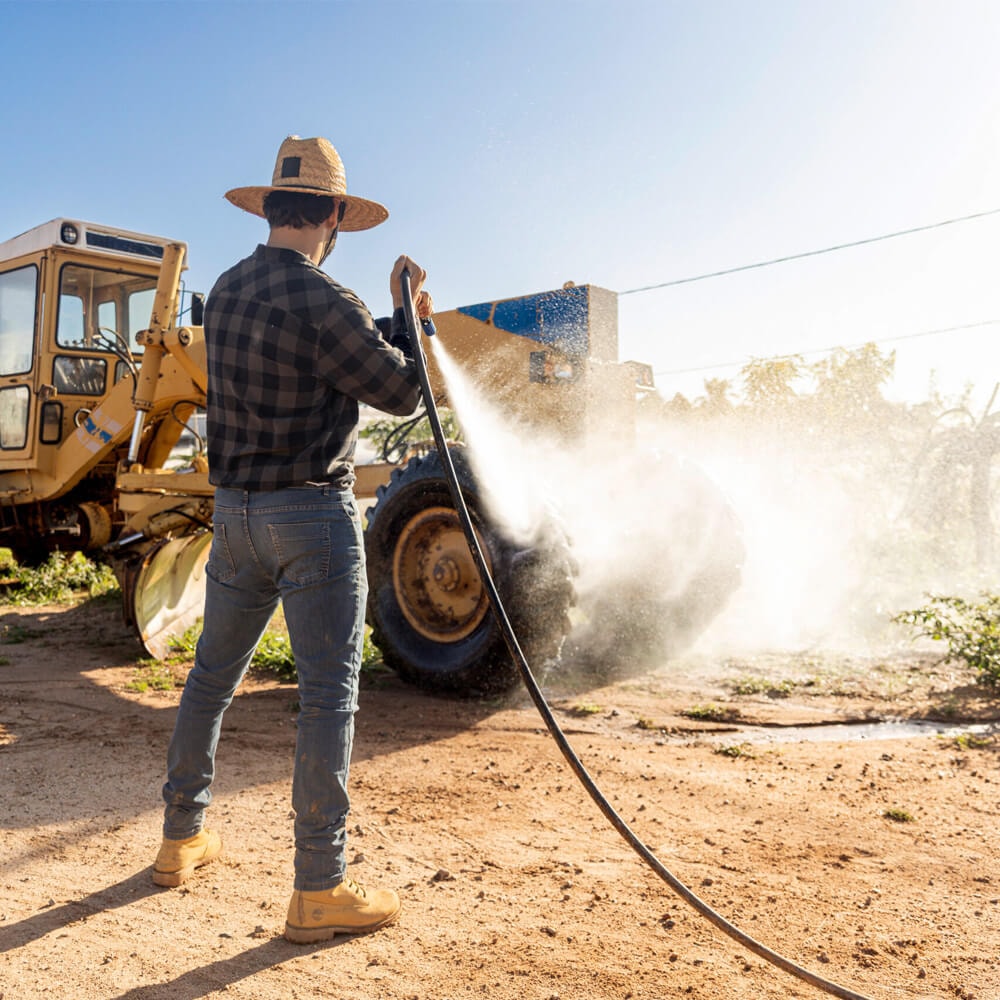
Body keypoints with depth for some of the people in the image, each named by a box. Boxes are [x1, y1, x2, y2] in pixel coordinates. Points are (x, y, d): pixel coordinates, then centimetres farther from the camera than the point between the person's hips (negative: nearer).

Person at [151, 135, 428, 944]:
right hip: (312, 514, -8)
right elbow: (401, 392, -9)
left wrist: (395, 322, 21)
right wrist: (409, 313, 5)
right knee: (328, 696, -1)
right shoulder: (323, 302, -17)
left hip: (237, 512, 8)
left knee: (214, 674, 18)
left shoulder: (227, 292, 8)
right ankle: (320, 891, 6)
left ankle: (182, 839, 34)